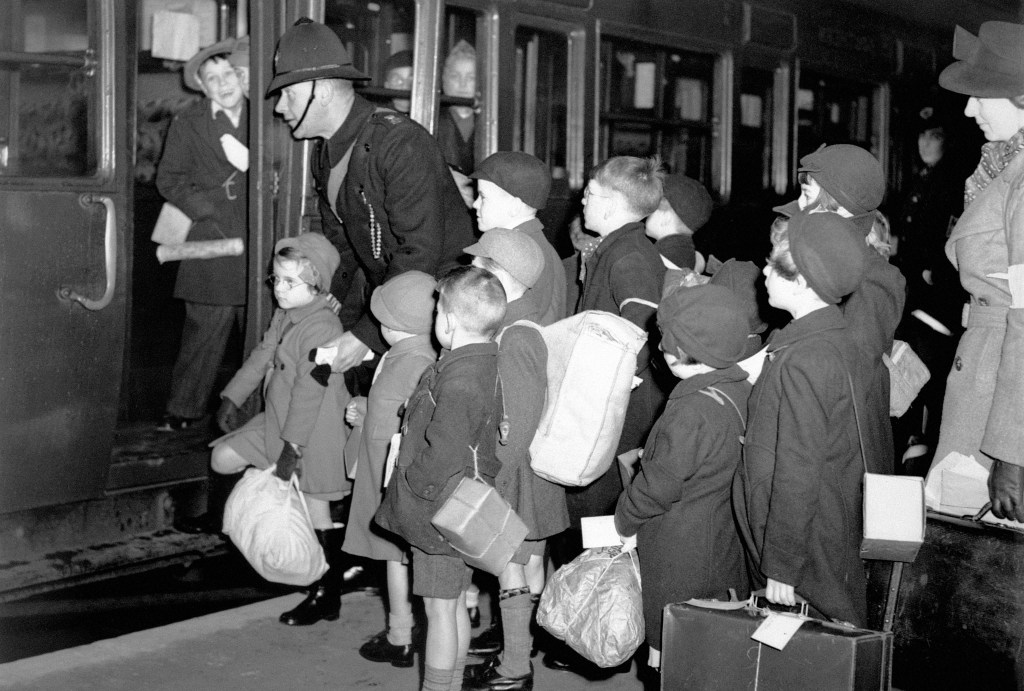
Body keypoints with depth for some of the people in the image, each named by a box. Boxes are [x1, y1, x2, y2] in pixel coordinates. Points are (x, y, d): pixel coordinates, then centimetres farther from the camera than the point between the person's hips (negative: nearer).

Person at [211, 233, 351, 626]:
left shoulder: (321, 327, -23)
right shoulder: (284, 317, 6)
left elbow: (309, 390, -26)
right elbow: (261, 357, 18)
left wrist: (293, 444, -25)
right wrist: (232, 398, 15)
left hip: (313, 433, -9)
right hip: (277, 422, 9)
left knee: (317, 513, 1)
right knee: (223, 458, 4)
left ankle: (327, 596, 15)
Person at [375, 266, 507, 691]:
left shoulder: (458, 378, -26)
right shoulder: (487, 362, 3)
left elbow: (443, 453, -28)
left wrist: (412, 487, -13)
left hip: (439, 511, -9)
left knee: (439, 608, 3)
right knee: (454, 604, 19)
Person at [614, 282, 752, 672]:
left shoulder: (692, 410, -24)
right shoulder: (740, 389, 2)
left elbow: (658, 486, -18)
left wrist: (625, 521, -1)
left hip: (681, 557, -9)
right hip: (726, 549, 9)